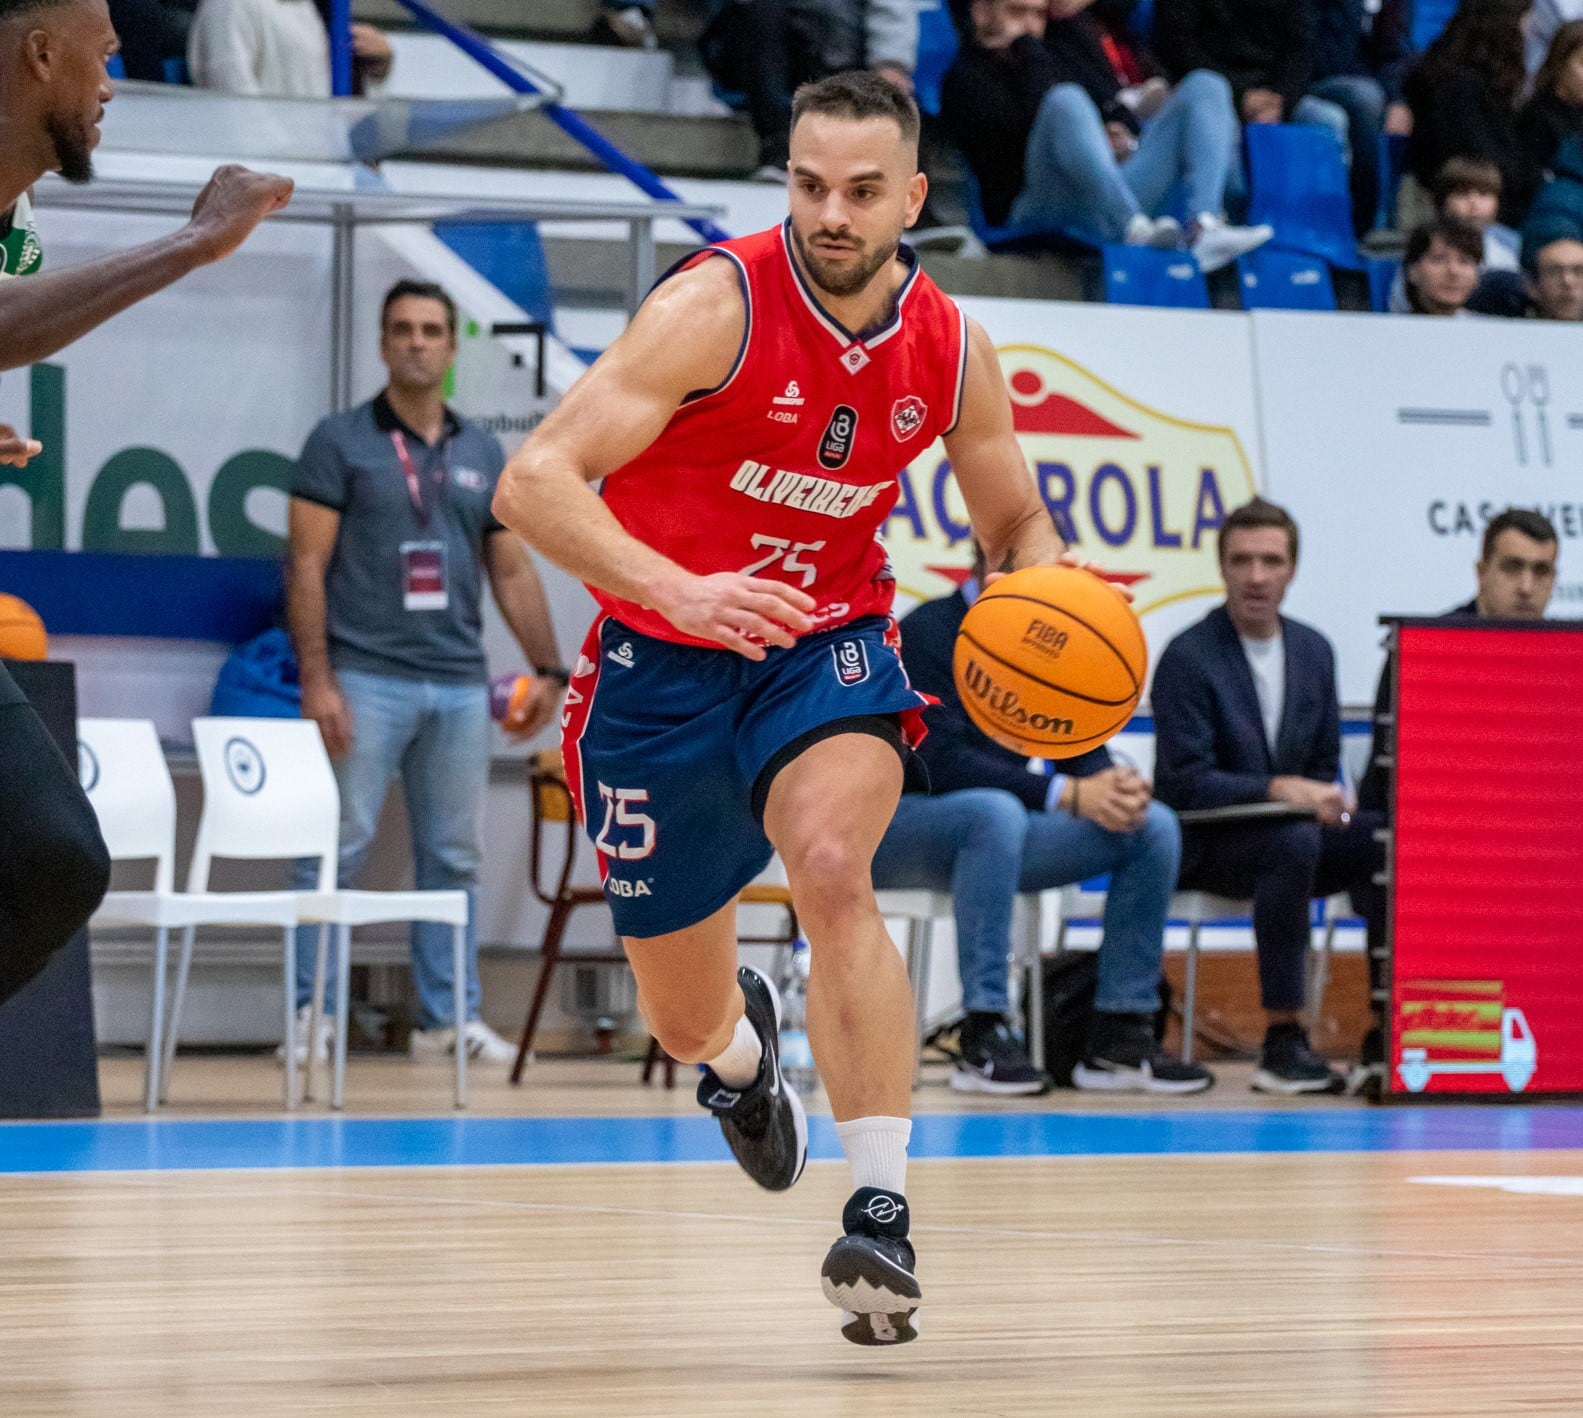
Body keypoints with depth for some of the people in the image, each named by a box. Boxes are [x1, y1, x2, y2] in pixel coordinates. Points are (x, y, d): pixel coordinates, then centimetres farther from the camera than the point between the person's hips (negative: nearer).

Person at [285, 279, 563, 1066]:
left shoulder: (482, 453, 13)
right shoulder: (340, 441, 0)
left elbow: (512, 570, 17)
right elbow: (306, 564, -4)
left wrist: (547, 669, 10)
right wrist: (316, 680, -12)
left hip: (460, 684, 4)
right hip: (366, 679, -4)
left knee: (453, 856, 7)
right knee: (337, 847, -5)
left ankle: (449, 1016, 13)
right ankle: (307, 1012, 0)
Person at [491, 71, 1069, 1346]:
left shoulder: (951, 350, -7)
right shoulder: (718, 306, -22)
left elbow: (1018, 531, 9)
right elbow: (531, 483, -28)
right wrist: (676, 590, -44)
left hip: (826, 646, 1)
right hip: (662, 665, -1)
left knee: (832, 869, -32)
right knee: (684, 1024, 10)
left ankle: (884, 1215, -33)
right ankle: (741, 1043, 51)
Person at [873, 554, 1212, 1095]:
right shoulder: (929, 633, -15)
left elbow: (1079, 746, 8)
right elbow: (939, 762, -25)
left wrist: (1117, 786, -17)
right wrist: (1069, 795, -29)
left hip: (996, 828, 8)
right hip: (902, 823, -8)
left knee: (1154, 826, -7)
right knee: (994, 810, -40)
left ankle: (1119, 1036, -8)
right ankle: (983, 1039, -37)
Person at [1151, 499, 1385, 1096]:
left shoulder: (1313, 651, 9)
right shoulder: (1188, 658, -10)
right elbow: (1183, 782, -17)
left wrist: (1325, 802, -7)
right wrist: (1277, 791, -29)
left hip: (1293, 829, 6)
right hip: (1203, 845, -6)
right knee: (1294, 842, -37)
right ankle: (1283, 1042, -36)